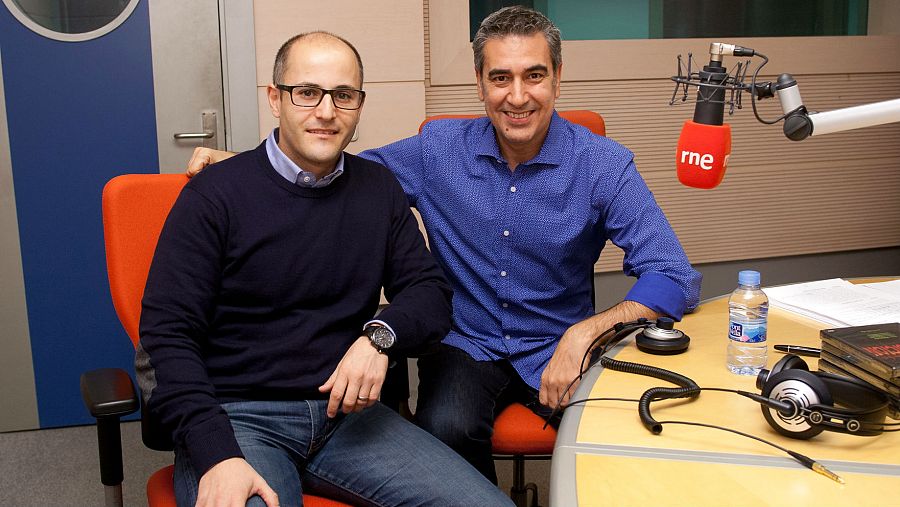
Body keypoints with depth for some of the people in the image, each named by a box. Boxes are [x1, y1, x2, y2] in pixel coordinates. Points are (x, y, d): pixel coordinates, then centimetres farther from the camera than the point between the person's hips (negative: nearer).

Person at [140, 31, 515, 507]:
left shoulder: (380, 189, 9)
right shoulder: (215, 195, -4)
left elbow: (430, 291, 9)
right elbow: (167, 334, -8)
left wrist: (380, 336, -14)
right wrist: (217, 454, -21)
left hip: (345, 409, 4)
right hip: (236, 415, -3)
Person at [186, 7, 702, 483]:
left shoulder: (604, 164, -10)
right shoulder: (438, 150, -3)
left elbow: (676, 279, -13)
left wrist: (585, 332, -28)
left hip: (558, 348, 0)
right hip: (466, 343, 1)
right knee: (446, 429, -31)